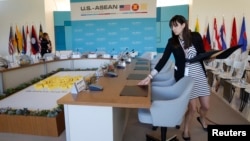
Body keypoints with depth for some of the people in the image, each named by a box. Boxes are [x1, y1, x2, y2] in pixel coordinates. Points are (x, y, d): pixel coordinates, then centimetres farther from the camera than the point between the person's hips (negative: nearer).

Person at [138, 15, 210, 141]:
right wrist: (150, 76, -20)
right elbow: (163, 60, -12)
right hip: (184, 76, -2)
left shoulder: (196, 36, -5)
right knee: (192, 107, -1)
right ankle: (185, 131, 28)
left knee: (206, 106, 11)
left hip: (199, 74, 2)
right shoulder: (172, 42, -6)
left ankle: (202, 119, 49)